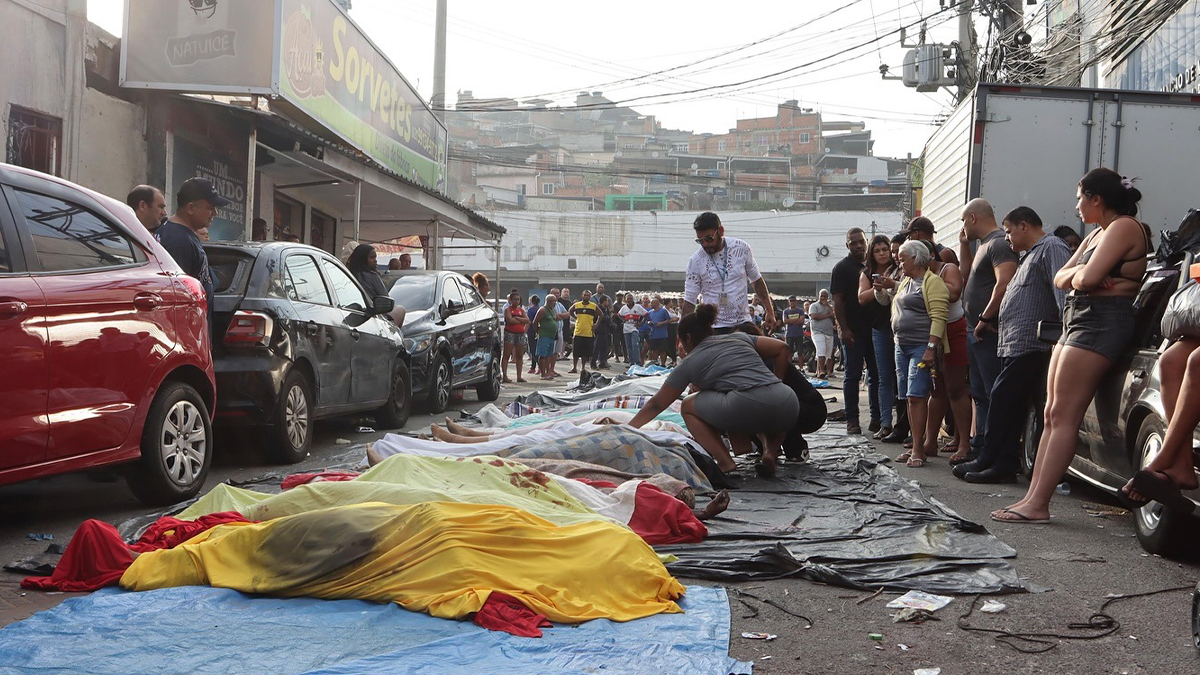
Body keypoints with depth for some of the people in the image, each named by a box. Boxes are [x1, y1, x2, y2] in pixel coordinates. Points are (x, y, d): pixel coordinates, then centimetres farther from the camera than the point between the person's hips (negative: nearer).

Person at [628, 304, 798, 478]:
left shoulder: (689, 363, 19)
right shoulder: (739, 338, 30)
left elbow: (656, 404, 24)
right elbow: (781, 347, 23)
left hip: (746, 408, -5)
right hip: (788, 404, 5)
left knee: (688, 405, 19)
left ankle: (725, 462, 2)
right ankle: (771, 453, 11)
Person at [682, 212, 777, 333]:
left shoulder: (742, 248, -1)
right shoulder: (695, 261, -7)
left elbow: (757, 280, 12)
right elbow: (689, 301, -5)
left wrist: (769, 311, 8)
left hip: (743, 323, 2)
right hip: (713, 328, -2)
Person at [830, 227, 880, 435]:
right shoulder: (842, 268, -2)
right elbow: (837, 301, -7)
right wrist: (844, 329, -15)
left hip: (874, 329, 5)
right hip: (853, 332, -5)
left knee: (876, 375, 6)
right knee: (852, 376, -2)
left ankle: (876, 418, 12)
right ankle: (852, 420, 2)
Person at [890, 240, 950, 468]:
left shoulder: (932, 282, -8)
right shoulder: (906, 282, 20)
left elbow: (938, 317, -17)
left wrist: (931, 348, -23)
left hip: (921, 347, -9)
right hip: (902, 346, 9)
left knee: (916, 396, -12)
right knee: (910, 398, 8)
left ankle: (918, 449, -11)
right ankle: (916, 446, 12)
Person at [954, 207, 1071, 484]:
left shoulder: (1052, 248, -5)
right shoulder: (1029, 256, 28)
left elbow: (1063, 291, -18)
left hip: (1028, 346, -11)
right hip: (1014, 346, 11)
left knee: (1002, 401, -11)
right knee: (1010, 408, 9)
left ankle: (988, 461, -7)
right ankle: (1005, 465, 12)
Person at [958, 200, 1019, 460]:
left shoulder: (999, 244, -12)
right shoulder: (984, 245, 20)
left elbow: (1004, 283, -24)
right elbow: (967, 275, 30)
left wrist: (985, 318, -22)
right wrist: (964, 244, 20)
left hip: (990, 332, -11)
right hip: (977, 332, 11)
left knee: (994, 394, -9)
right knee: (980, 393, 14)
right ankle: (980, 446, 21)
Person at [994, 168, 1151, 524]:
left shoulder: (1125, 227, -9)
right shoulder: (1097, 233, 22)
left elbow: (1087, 278, -20)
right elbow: (1061, 278, 16)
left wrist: (1076, 274, 2)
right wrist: (1078, 274, -5)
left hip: (1101, 320, -10)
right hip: (1076, 318, 10)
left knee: (1063, 415, -12)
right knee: (1052, 414, 6)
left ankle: (1038, 505, -12)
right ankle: (1032, 498, 6)